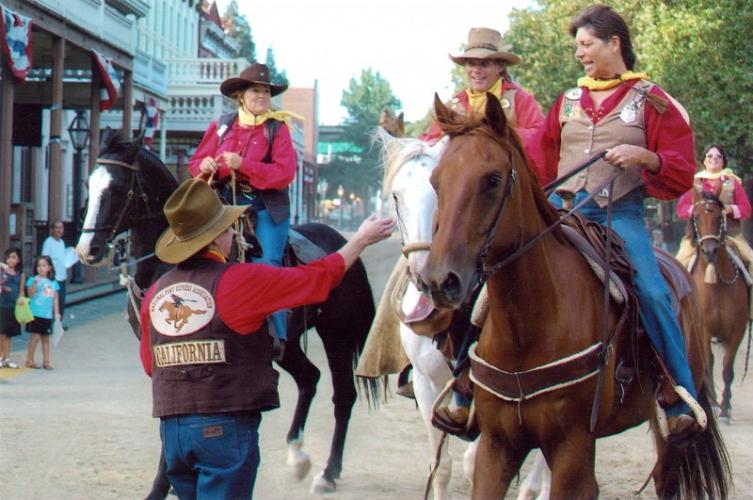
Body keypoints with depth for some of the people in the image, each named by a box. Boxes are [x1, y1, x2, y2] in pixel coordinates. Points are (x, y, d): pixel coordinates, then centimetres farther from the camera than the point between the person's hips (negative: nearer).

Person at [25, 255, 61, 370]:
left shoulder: (53, 283, 9)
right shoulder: (33, 280, -2)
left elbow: (55, 299, 11)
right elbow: (30, 294, -15)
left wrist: (56, 313, 6)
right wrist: (35, 283, -27)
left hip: (48, 315, 4)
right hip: (35, 313, -4)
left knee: (46, 338, 10)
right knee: (35, 336, -5)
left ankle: (46, 361, 17)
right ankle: (29, 360, 6)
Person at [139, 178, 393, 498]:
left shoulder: (155, 292, 6)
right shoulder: (242, 281, -10)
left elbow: (149, 364, 14)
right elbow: (318, 278, 1)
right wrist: (362, 240, 15)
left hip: (171, 426, 6)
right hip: (225, 426, -6)